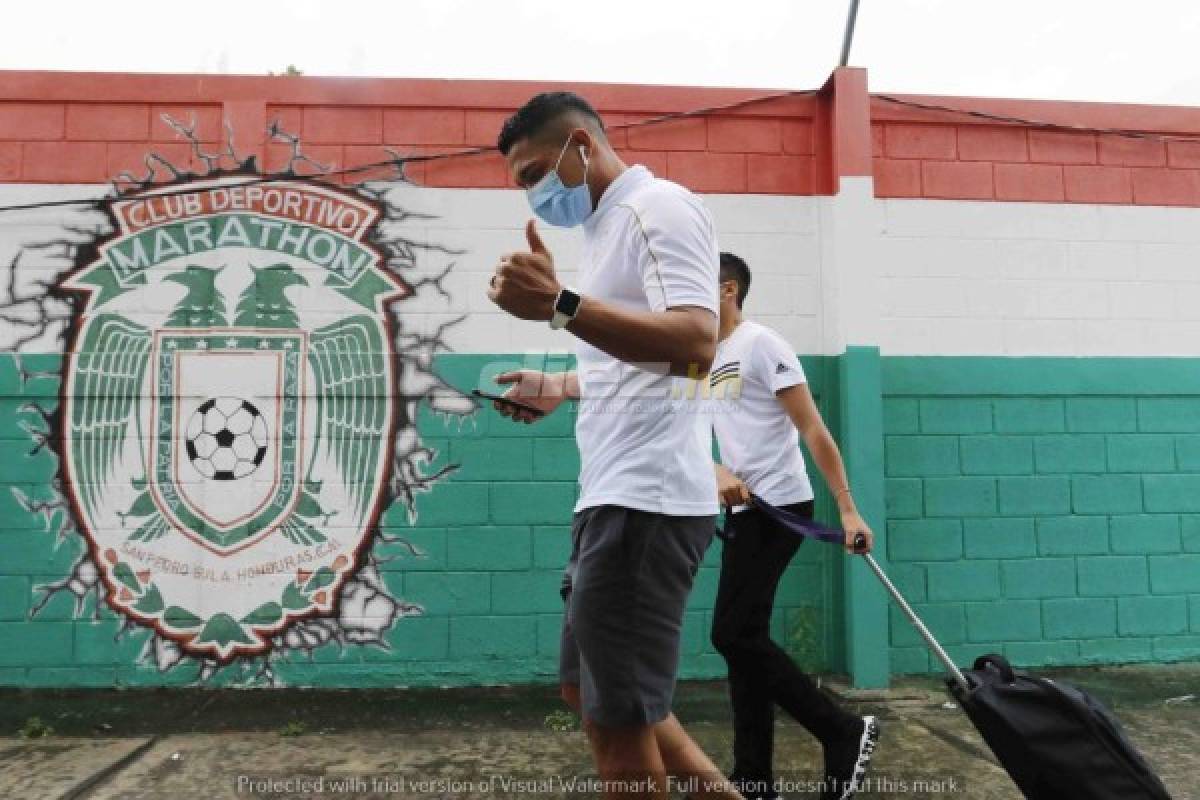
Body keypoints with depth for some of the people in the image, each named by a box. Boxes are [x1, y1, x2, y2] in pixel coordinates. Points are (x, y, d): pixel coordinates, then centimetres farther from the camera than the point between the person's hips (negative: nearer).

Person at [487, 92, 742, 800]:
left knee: (617, 719, 0)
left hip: (647, 501, -11)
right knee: (592, 691, 19)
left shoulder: (659, 206, -7)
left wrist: (560, 305, -30)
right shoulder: (612, 227, 22)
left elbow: (695, 344, -24)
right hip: (615, 498, 11)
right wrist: (562, 387, 26)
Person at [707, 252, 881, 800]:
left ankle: (846, 733, 3)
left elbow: (813, 430, -13)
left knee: (733, 634, -11)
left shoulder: (760, 344, -8)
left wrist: (848, 509, -18)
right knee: (743, 638, 8)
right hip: (744, 509, 8)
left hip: (778, 505, -8)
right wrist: (718, 473, -14)